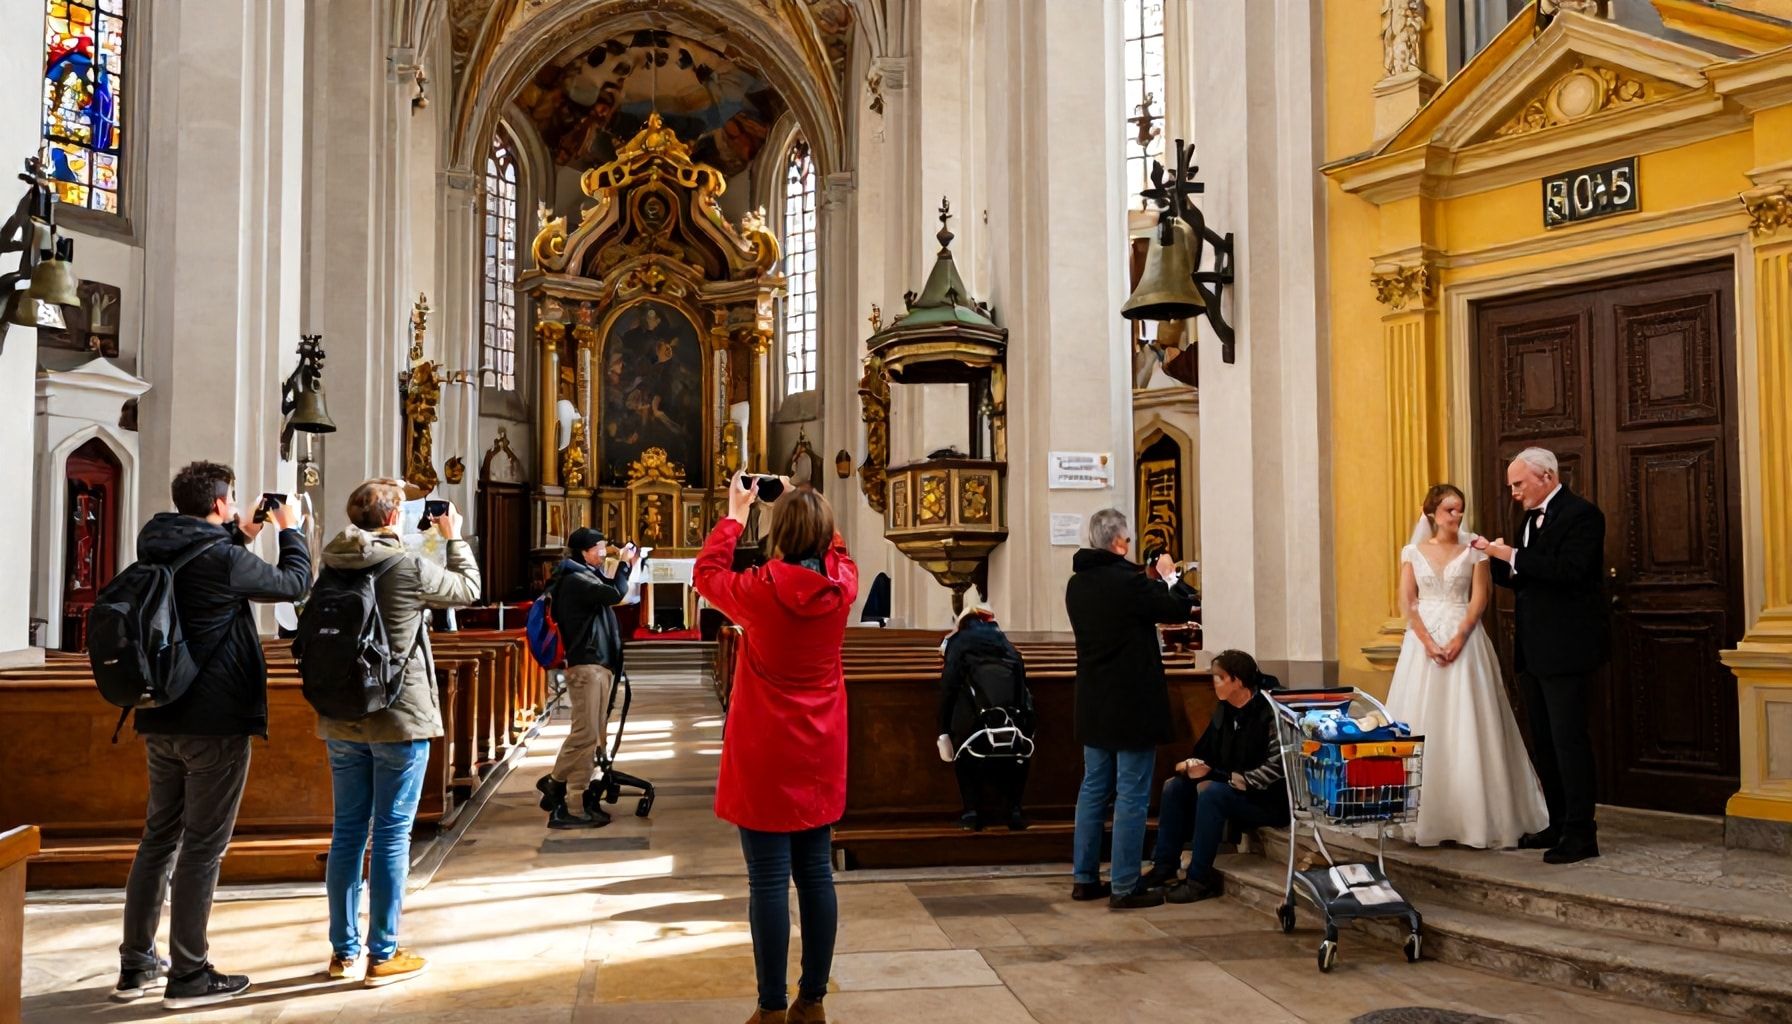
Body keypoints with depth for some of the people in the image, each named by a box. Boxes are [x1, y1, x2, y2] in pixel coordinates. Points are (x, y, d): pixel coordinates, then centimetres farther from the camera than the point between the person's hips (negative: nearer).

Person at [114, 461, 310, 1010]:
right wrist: (291, 529, 8)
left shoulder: (156, 551, 6)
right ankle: (188, 976, 6)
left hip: (160, 719, 8)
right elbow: (295, 584, -6)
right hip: (215, 722, -8)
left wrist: (239, 539, 20)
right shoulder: (220, 559, -18)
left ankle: (136, 966, 23)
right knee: (204, 846, 0)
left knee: (159, 837, 16)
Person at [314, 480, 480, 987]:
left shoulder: (330, 567, 0)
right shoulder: (410, 568, -15)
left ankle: (344, 950, 22)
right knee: (392, 833, 2)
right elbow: (469, 589, 3)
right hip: (399, 719, -5)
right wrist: (454, 537, 16)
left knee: (348, 830, 13)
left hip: (340, 720, 6)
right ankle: (382, 955, 8)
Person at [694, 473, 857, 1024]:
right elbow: (835, 551, 20)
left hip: (765, 756, -4)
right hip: (821, 754, 4)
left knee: (769, 881, 1)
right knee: (817, 874, 11)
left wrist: (736, 513, 13)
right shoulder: (842, 585, -5)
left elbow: (706, 573, 6)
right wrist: (805, 507, 23)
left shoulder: (759, 590, -15)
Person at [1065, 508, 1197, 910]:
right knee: (1132, 794, -1)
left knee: (1094, 788, 15)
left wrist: (1155, 581, 18)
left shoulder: (1077, 584, 5)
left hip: (1094, 704, 8)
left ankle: (1085, 879, 21)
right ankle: (1124, 887, 3)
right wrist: (1170, 575, 8)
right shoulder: (1128, 580, -20)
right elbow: (1180, 610, -10)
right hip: (1132, 704, -8)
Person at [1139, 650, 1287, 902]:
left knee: (1211, 793, -31)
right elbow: (1205, 752, 12)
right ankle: (1164, 867, -4)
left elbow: (1274, 769, -26)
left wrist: (1217, 776, -25)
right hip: (1231, 788, 8)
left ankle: (1200, 880, -22)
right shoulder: (1224, 711, 5)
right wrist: (1191, 765, -13)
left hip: (1268, 801, -8)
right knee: (1175, 786, -7)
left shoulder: (1269, 713, -20)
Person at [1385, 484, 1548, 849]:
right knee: (1422, 725, -1)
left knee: (1467, 725, -5)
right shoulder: (1413, 552, 7)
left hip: (1464, 640, -1)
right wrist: (1428, 641, -12)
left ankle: (1474, 816, 1)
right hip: (1423, 640, 1)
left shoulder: (1473, 550, 6)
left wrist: (1459, 638, -15)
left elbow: (1479, 599, -2)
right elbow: (1406, 602, 1)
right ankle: (1425, 816, 6)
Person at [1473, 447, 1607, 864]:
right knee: (1543, 742, 13)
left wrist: (1513, 556, -20)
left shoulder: (1581, 514, -10)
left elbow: (1568, 570, -24)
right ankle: (1559, 825, 22)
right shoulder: (1533, 517, 17)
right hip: (1532, 652, 9)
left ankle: (1581, 833, 1)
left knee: (1568, 738, -6)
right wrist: (1497, 557, -1)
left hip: (1565, 649, -9)